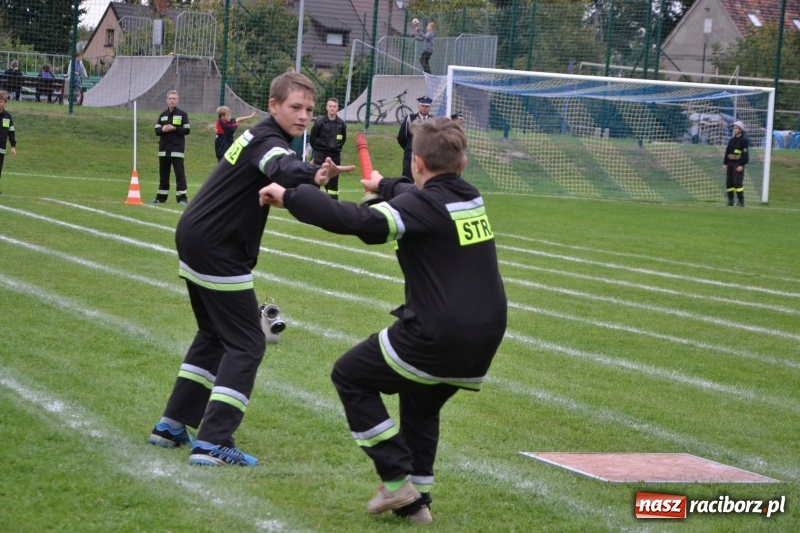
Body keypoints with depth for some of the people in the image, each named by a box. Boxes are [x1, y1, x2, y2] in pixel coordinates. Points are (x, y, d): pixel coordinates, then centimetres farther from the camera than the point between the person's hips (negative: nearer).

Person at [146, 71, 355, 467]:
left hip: (195, 240, 10)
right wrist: (313, 175, -61)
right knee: (246, 344, -7)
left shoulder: (258, 136, 14)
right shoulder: (268, 141, -19)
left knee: (214, 335, 23)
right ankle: (212, 443, -12)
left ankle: (173, 425, 28)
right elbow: (282, 169, -42)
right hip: (217, 251, -10)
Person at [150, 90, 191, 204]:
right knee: (163, 173, 10)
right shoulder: (163, 114, 13)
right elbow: (157, 130, 10)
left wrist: (174, 129, -15)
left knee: (180, 173, -8)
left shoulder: (182, 114, 1)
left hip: (177, 149, -4)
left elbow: (187, 130, -3)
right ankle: (161, 197, 17)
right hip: (163, 149, 4)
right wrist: (162, 129, -12)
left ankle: (182, 197, -9)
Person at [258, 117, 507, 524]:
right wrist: (385, 186, 54)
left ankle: (397, 481, 6)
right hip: (485, 341, 8)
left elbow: (357, 221, -26)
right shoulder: (471, 199, 11)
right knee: (421, 404, 31)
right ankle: (416, 500, 25)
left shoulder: (423, 207, -13)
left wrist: (289, 197, -18)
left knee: (350, 376, 11)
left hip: (437, 337, -8)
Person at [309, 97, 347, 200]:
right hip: (320, 155, -3)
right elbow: (312, 138, -1)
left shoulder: (341, 124, 1)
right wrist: (318, 149, 4)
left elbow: (343, 139, 16)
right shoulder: (319, 122, -8)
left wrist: (337, 148, 10)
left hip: (335, 156, 3)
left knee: (333, 180, 8)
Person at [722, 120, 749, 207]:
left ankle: (741, 201, -11)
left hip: (738, 164, -8)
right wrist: (725, 163, 12)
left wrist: (741, 165, -18)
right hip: (730, 163, 8)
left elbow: (745, 153, -12)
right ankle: (730, 200, 13)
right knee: (729, 182, 7)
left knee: (737, 182, -13)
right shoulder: (732, 140, 16)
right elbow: (727, 151, 18)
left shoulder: (744, 140, -6)